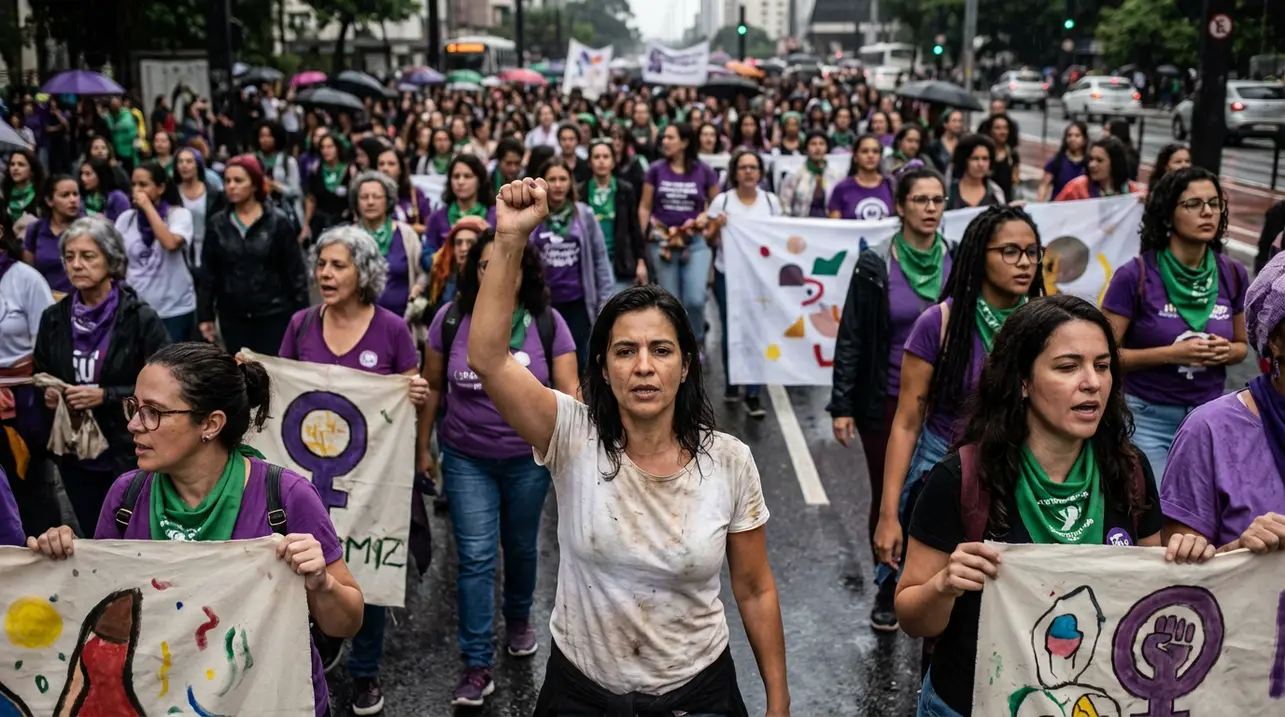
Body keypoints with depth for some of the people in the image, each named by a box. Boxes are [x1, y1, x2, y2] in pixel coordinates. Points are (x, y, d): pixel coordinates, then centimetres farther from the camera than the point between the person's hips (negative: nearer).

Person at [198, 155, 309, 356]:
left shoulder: (278, 222, -5)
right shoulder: (217, 224, 4)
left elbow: (296, 272, -4)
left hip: (274, 315, -3)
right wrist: (205, 315, 4)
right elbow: (208, 273, 7)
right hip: (232, 316, 3)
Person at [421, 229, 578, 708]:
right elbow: (432, 387, 2)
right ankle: (477, 665, 8)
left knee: (521, 546, 19)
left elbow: (568, 395, -10)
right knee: (475, 557, -1)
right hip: (466, 459, 0)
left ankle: (518, 618, 48)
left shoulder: (547, 323, -11)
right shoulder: (451, 319, -9)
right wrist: (422, 447, 7)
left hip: (528, 458, 0)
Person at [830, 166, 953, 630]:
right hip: (887, 402, -1)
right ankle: (888, 590, 26)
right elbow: (851, 339, -3)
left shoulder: (958, 263, 0)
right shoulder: (875, 266, -6)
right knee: (887, 497, 9)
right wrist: (841, 406, -7)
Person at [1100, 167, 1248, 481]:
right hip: (1147, 418, -4)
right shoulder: (1135, 276, -13)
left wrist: (1226, 352, -8)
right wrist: (1171, 354, -20)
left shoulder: (1233, 275, 0)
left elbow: (1242, 344, 14)